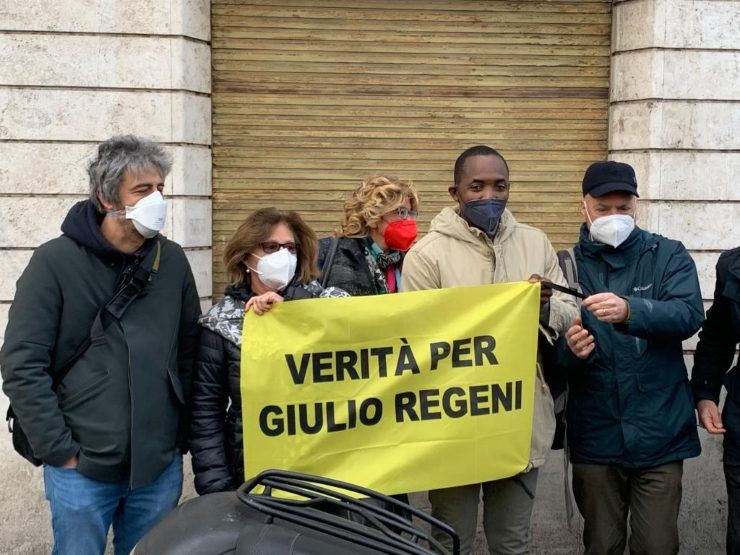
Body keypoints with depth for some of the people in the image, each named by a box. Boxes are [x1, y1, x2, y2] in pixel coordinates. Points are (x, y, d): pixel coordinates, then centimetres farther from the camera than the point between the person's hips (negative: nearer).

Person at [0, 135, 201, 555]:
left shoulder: (172, 261, 4)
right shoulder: (56, 261, -7)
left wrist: (182, 436, 6)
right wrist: (60, 451, -11)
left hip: (161, 468, 3)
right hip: (82, 468, -3)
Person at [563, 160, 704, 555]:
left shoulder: (668, 255, 1)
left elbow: (690, 315, -17)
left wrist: (629, 310, -34)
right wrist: (572, 351, -22)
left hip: (659, 432, -1)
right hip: (595, 434, 1)